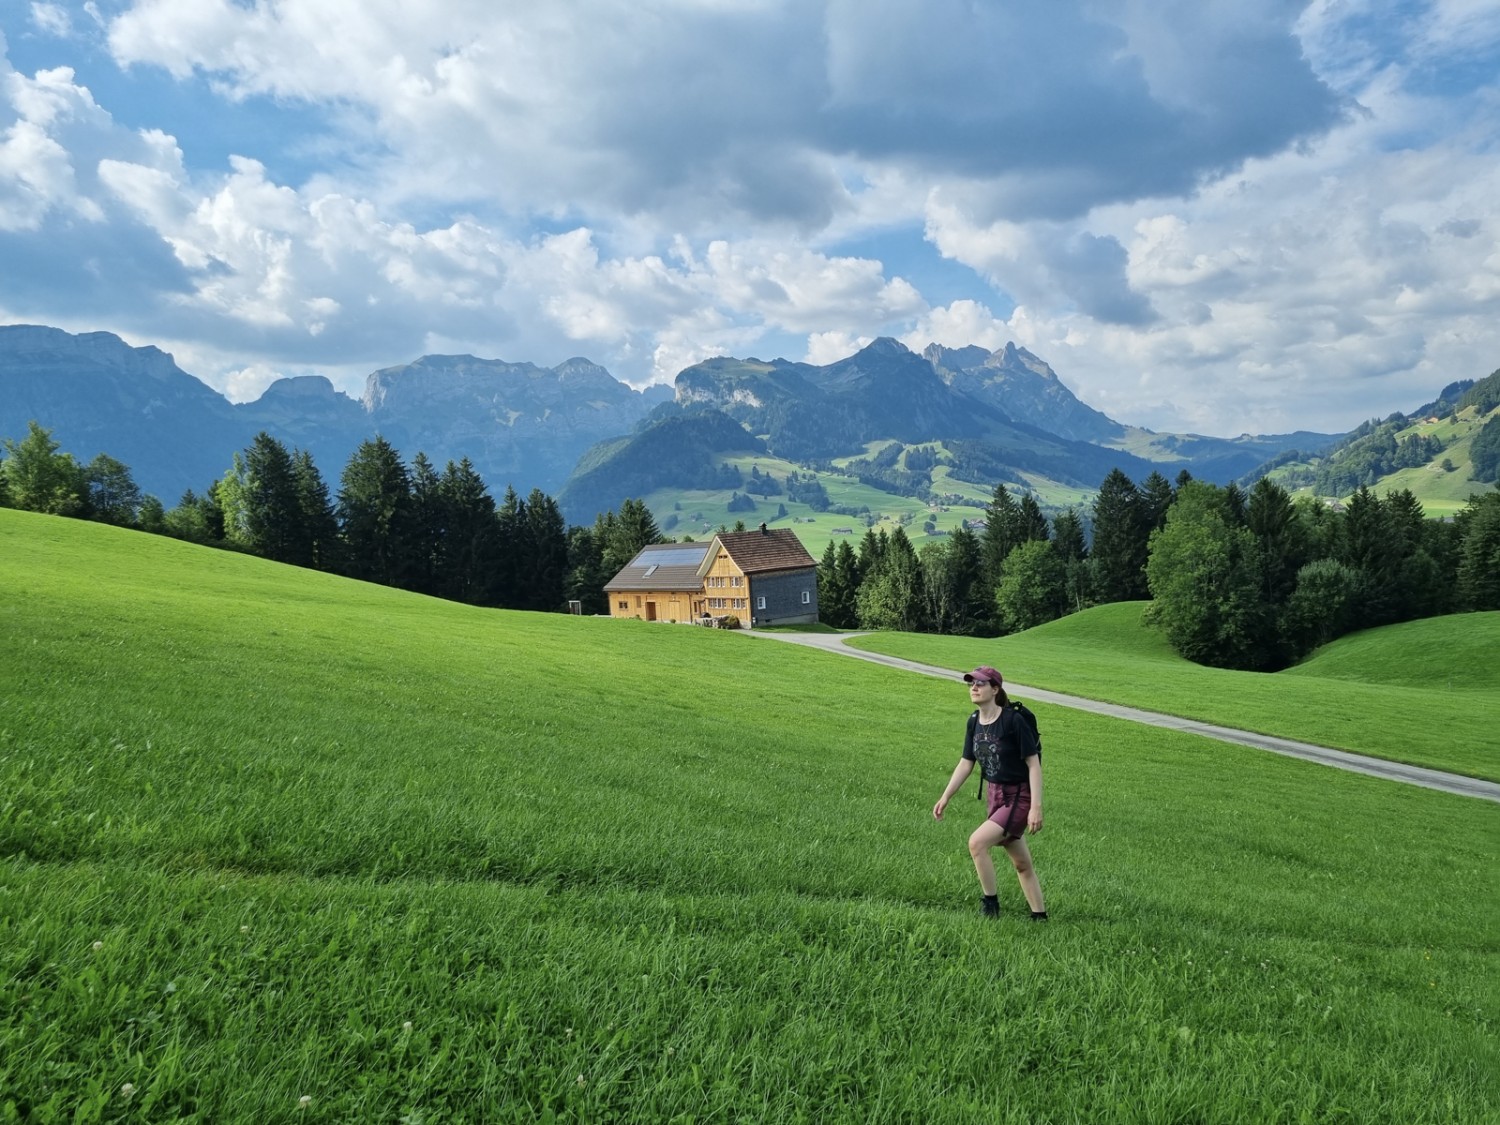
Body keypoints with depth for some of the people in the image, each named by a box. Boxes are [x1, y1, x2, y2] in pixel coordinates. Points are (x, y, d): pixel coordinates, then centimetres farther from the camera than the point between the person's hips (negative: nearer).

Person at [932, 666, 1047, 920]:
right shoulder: (974, 722, 1)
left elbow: (1033, 763, -17)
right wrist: (945, 797, 7)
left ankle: (990, 904, 0)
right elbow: (966, 763, 9)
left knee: (977, 843, -17)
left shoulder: (1013, 720, -19)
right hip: (996, 795, 7)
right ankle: (1039, 916, 31)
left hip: (1020, 798, -7)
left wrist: (1036, 807, -22)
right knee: (1021, 864, 17)